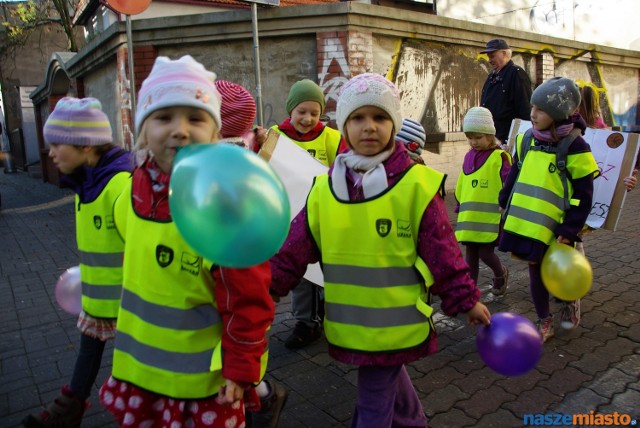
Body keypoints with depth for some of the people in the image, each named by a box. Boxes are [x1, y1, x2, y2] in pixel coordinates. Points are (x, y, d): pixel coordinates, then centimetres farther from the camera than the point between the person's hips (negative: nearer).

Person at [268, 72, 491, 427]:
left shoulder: (416, 185, -13)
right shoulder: (324, 187, -2)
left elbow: (443, 253, -7)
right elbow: (293, 250, 2)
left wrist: (466, 300, -1)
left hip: (394, 324, -4)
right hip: (347, 324, 5)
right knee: (389, 382, 26)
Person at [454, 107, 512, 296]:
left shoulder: (499, 157, -9)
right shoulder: (468, 156, 11)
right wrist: (459, 206, 19)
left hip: (491, 217, -6)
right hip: (469, 216, 6)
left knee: (485, 252, -2)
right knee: (470, 253, 10)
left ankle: (500, 274, 30)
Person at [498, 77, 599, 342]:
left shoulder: (575, 147, -12)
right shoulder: (528, 141, 4)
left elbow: (583, 196, -10)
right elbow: (514, 175, 17)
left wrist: (570, 230, -12)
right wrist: (504, 202, 19)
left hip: (552, 229, -5)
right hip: (525, 223, 5)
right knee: (535, 271, 13)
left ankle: (571, 301, 43)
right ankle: (544, 322, 30)